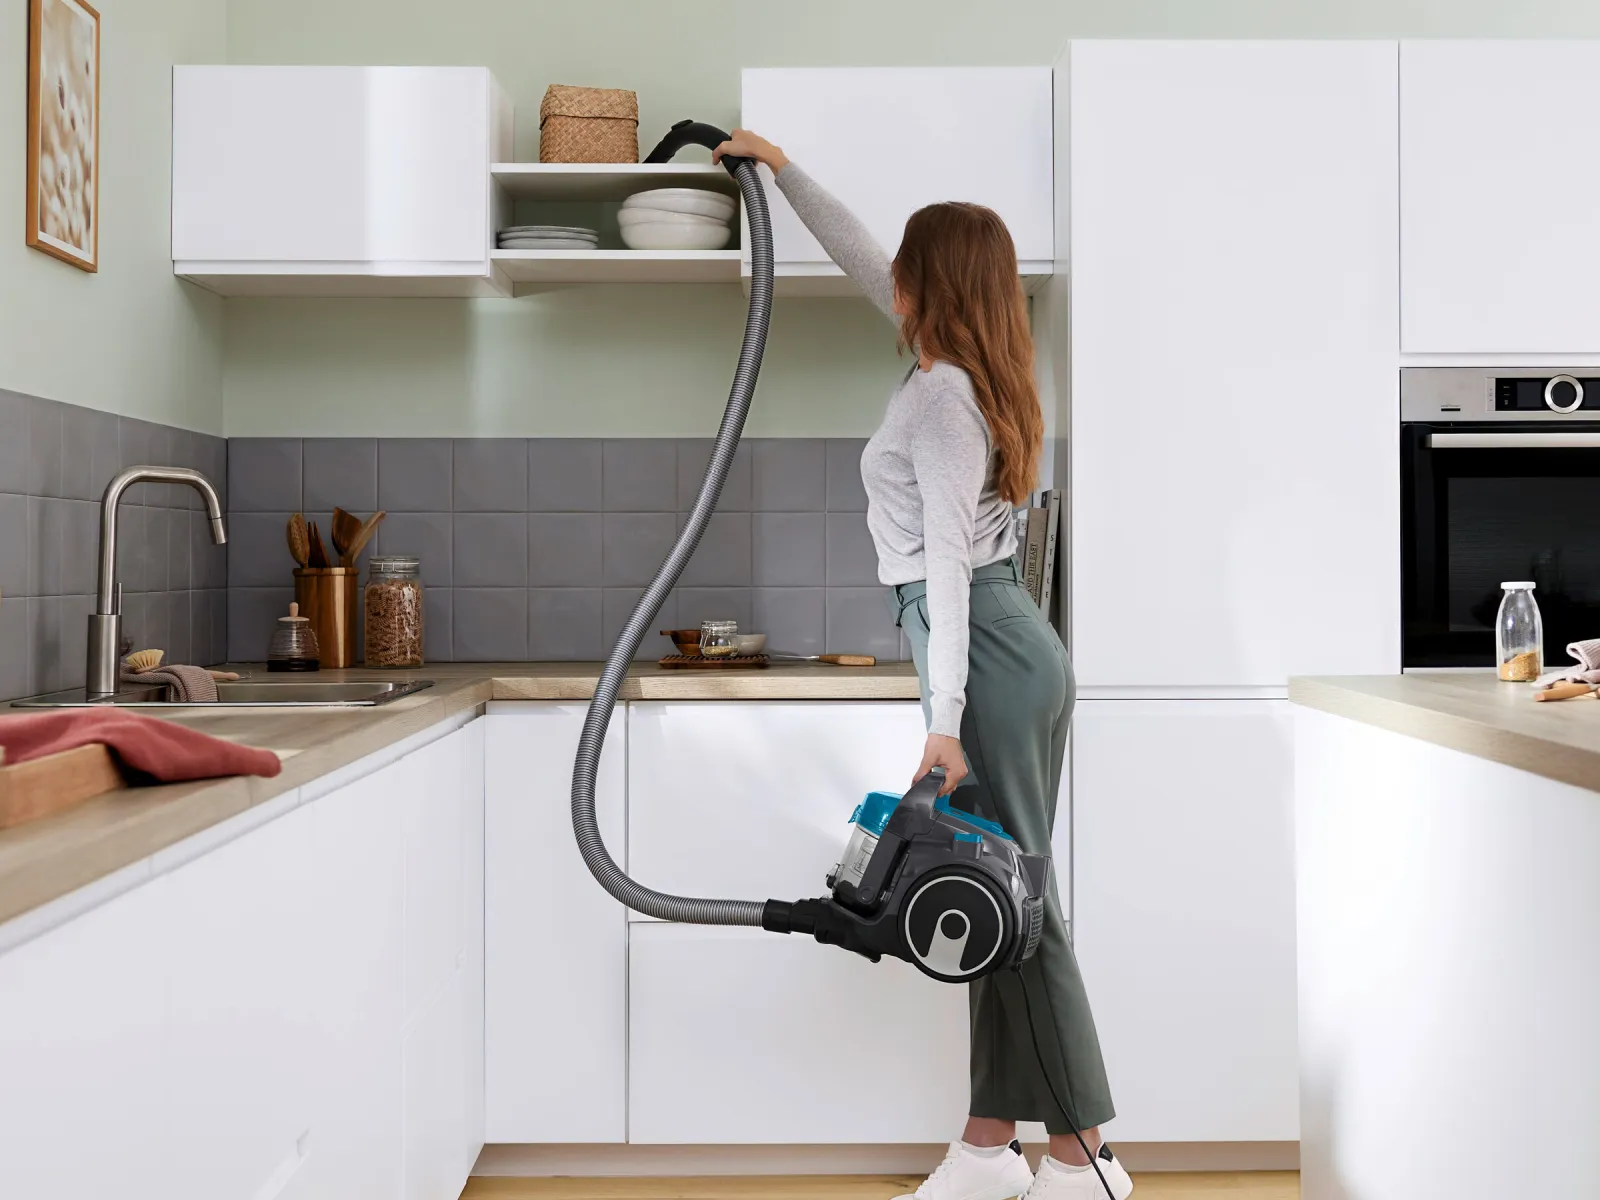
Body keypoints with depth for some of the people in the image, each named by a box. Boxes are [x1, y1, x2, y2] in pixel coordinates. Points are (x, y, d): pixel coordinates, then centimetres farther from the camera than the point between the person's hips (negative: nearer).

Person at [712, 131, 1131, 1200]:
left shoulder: (939, 397, -12)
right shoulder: (977, 367, 14)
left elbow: (949, 562, -19)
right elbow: (862, 260, 28)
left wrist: (945, 721, -22)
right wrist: (782, 168, 36)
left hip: (988, 653, -10)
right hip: (1023, 648, 10)